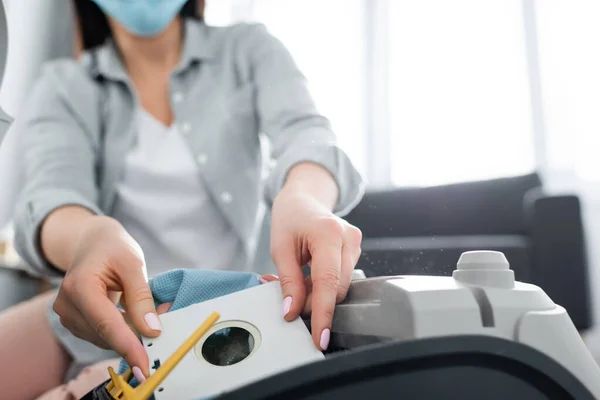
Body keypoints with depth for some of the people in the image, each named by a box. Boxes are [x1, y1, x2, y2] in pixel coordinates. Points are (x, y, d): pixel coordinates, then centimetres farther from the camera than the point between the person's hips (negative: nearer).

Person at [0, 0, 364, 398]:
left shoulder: (248, 49, 4)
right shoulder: (63, 86, 4)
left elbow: (304, 130, -15)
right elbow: (53, 186, -14)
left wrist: (302, 197, -40)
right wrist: (88, 234, -40)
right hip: (114, 308, 2)